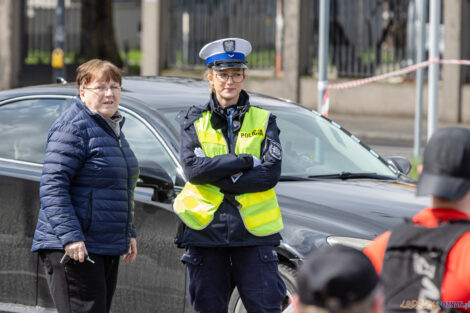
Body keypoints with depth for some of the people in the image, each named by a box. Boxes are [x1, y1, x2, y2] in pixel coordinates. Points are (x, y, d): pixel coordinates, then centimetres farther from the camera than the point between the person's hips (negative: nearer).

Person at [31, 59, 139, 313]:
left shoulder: (113, 128, 19)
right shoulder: (72, 128, -12)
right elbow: (52, 187, -19)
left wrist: (129, 234, 25)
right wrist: (70, 236, -26)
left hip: (108, 249, 10)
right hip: (71, 250, -10)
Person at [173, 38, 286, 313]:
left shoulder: (263, 121, 8)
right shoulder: (194, 120, 8)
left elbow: (271, 174, -7)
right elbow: (192, 168, -9)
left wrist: (218, 178, -12)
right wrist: (246, 161, -13)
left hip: (254, 231, -1)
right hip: (205, 229, 1)